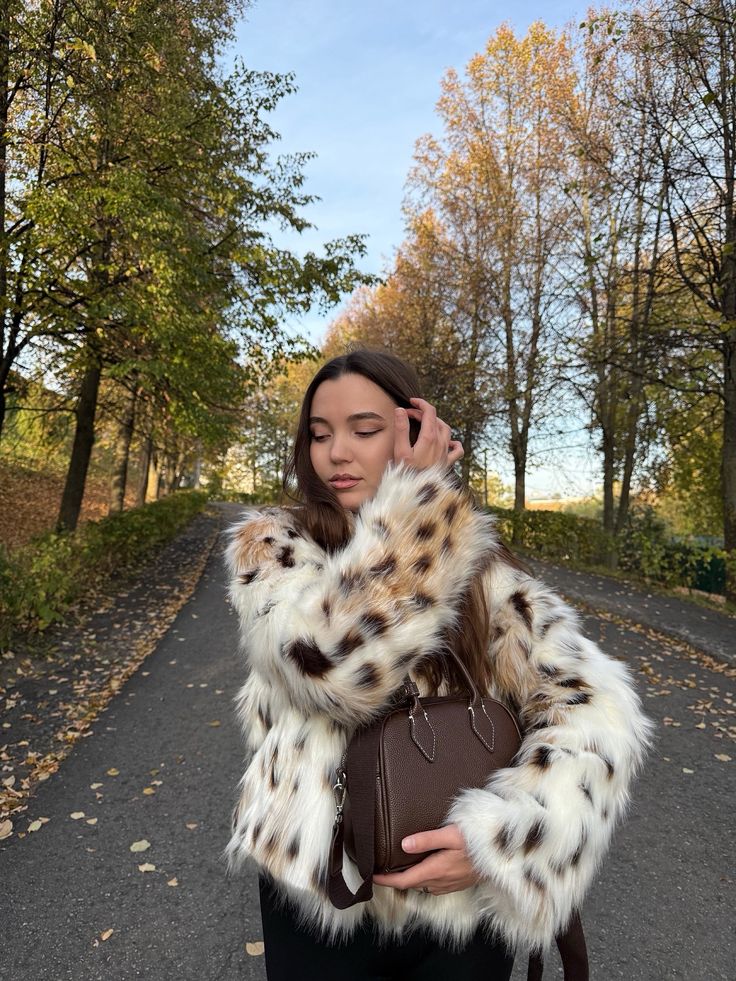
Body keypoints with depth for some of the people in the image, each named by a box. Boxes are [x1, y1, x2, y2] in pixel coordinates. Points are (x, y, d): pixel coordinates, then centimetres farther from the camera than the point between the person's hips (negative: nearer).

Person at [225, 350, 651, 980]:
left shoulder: (477, 566, -7)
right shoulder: (270, 545, -8)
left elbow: (595, 707, -12)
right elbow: (334, 664, -26)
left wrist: (502, 839, -24)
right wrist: (417, 493, -22)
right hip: (318, 895, 0)